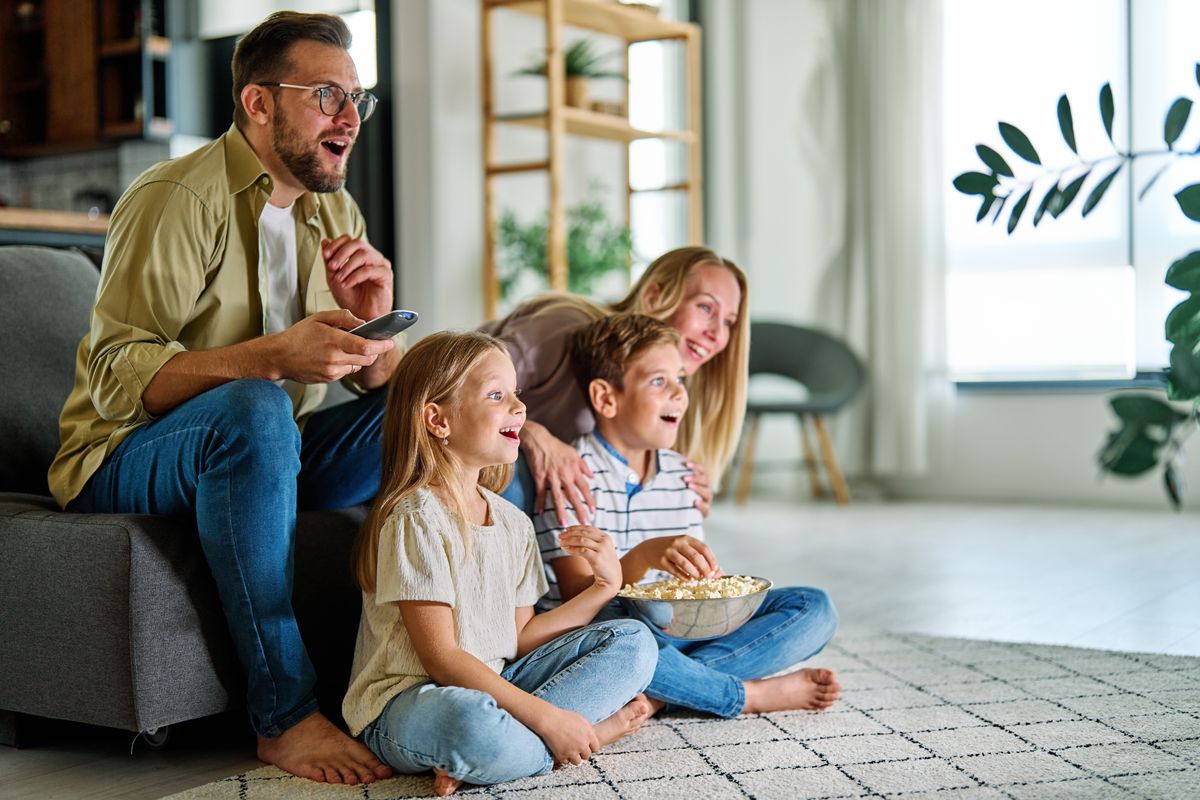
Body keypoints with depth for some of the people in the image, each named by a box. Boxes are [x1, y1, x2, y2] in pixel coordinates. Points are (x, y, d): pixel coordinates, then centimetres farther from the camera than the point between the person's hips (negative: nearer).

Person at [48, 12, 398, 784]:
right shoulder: (177, 198, -14)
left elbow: (383, 378, 5)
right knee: (256, 411, -38)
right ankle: (285, 714, -34)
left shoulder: (335, 212, 10)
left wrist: (372, 324, -18)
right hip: (126, 461, -7)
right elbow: (113, 375, -23)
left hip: (261, 457, 7)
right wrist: (269, 356, -35)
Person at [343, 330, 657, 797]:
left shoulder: (513, 522, 11)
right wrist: (547, 718, -22)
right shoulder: (418, 518, -15)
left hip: (494, 685, 9)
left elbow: (520, 637, 10)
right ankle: (594, 730, -15)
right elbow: (440, 658, -18)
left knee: (633, 641, 1)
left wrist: (604, 587, 0)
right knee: (466, 717, -43)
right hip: (406, 702, -9)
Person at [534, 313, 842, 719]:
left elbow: (696, 578, 15)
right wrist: (645, 556, -37)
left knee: (814, 608, -5)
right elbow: (577, 596, -19)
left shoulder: (680, 474, 11)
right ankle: (750, 694, -17)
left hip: (676, 633, 7)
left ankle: (661, 693, -23)